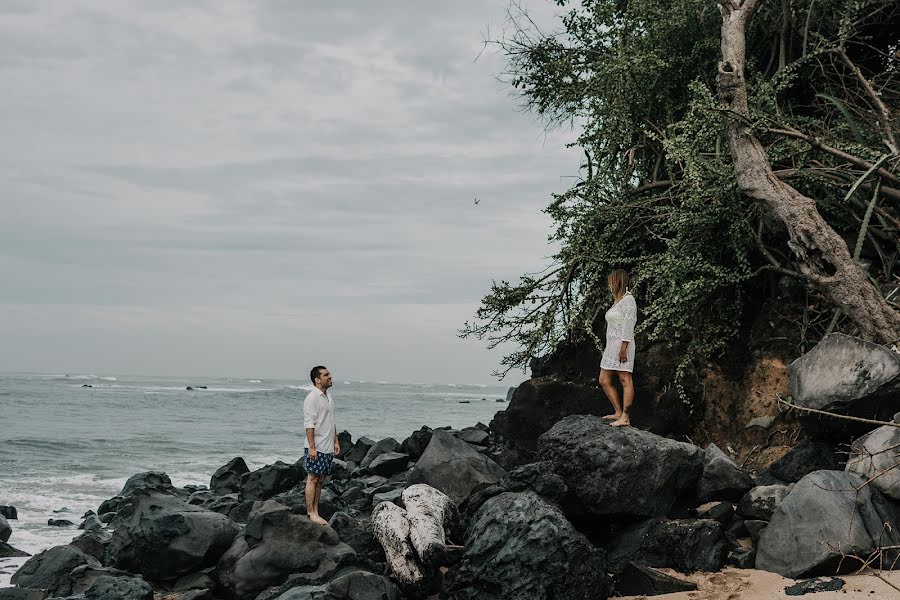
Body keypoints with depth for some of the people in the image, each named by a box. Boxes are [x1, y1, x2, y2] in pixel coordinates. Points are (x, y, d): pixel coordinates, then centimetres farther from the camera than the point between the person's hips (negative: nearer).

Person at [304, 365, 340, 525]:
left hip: (327, 447, 9)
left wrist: (336, 441, 19)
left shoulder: (329, 397, 15)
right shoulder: (312, 398, -13)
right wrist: (312, 447, -22)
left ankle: (315, 513, 14)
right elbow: (309, 424, -18)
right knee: (312, 479, -6)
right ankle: (310, 513, -4)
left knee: (320, 480, 10)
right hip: (316, 447, -9)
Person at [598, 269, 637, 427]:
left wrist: (623, 347, -20)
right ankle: (618, 412, 15)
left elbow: (628, 325, -15)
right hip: (611, 346, 10)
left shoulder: (628, 300, -8)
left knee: (625, 380, -9)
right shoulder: (618, 301, 20)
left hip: (622, 345, -10)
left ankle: (625, 417, -10)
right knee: (605, 380, 9)